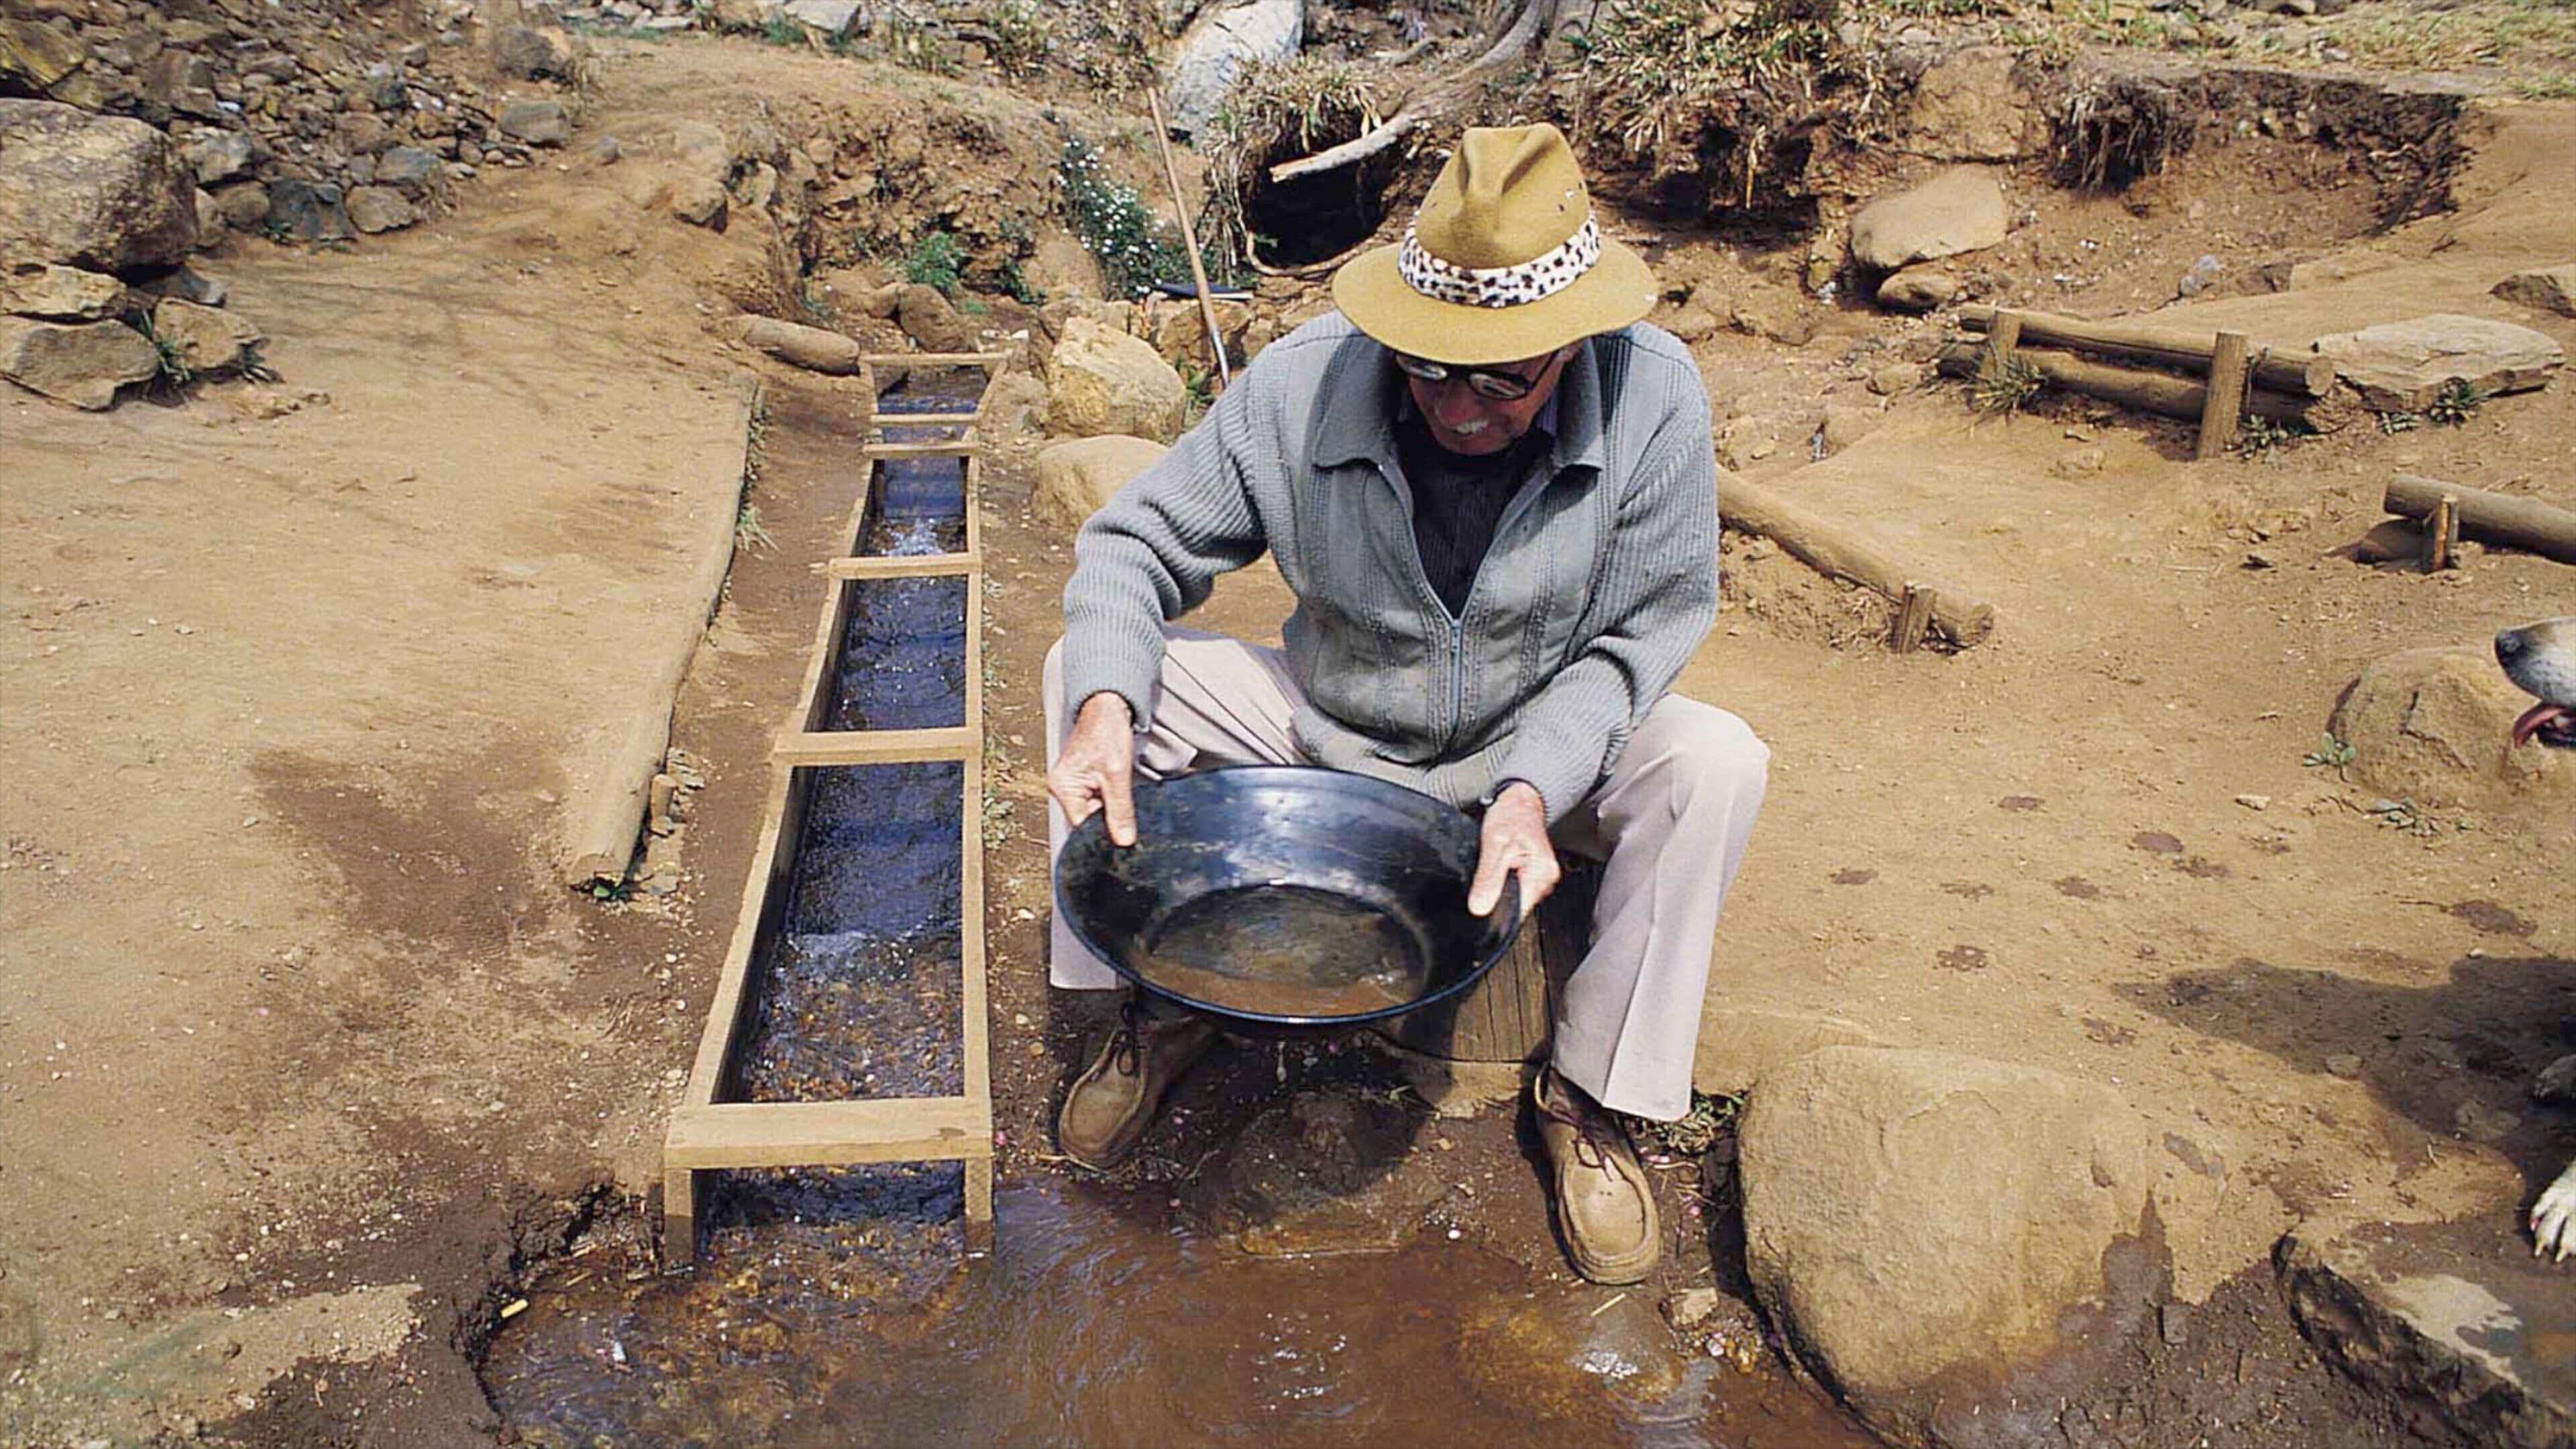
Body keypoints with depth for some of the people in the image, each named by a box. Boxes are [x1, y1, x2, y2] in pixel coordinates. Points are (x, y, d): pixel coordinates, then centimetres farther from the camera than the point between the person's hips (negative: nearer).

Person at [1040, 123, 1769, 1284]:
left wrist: (1530, 790, -32)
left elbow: (1637, 637, -16)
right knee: (1077, 667, -17)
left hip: (1547, 744, 0)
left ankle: (1588, 1094, -10)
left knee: (1717, 763, -30)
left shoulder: (1655, 395, -23)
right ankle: (1159, 1003, 1)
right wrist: (1106, 705, -32)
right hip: (1331, 727, 1)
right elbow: (1136, 542, -13)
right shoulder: (1298, 385, -22)